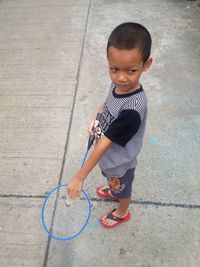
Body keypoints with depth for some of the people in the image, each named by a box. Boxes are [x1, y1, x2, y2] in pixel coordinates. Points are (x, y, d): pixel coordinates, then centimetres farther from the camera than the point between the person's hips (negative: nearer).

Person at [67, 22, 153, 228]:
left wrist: (80, 177, -27)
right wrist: (95, 120, -12)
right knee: (113, 180, 36)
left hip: (120, 162, -6)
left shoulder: (132, 110, -42)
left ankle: (122, 213, 58)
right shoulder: (119, 83, -20)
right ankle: (113, 190, 70)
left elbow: (104, 145, -36)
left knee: (122, 189, 26)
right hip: (109, 154, 6)